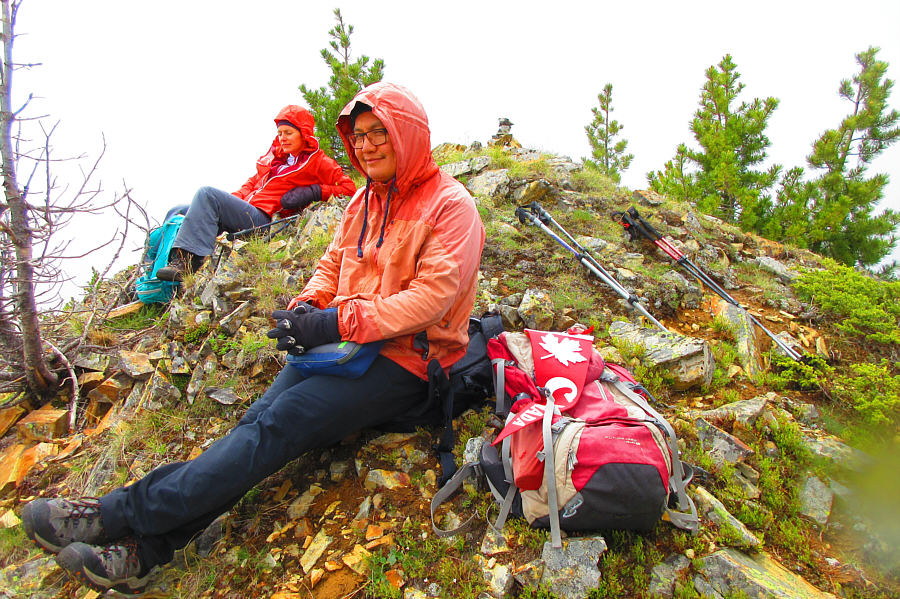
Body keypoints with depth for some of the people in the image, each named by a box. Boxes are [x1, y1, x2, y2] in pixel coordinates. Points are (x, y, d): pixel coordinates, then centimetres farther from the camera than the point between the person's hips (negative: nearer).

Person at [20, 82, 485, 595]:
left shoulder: (451, 205, -8)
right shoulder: (364, 200, 16)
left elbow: (433, 295, -19)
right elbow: (333, 264, 20)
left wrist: (339, 321, -23)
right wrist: (307, 306, -2)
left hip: (407, 359, -6)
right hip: (342, 341, 7)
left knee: (280, 424, -22)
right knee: (260, 418, -15)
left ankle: (122, 514, -18)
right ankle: (144, 548, -17)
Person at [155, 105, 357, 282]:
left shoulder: (315, 161, 4)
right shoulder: (276, 154, 23)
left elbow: (349, 188, -3)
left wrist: (313, 191, -12)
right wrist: (230, 201, 14)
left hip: (261, 219, -8)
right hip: (245, 211, 8)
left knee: (207, 194, -25)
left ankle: (187, 262, -32)